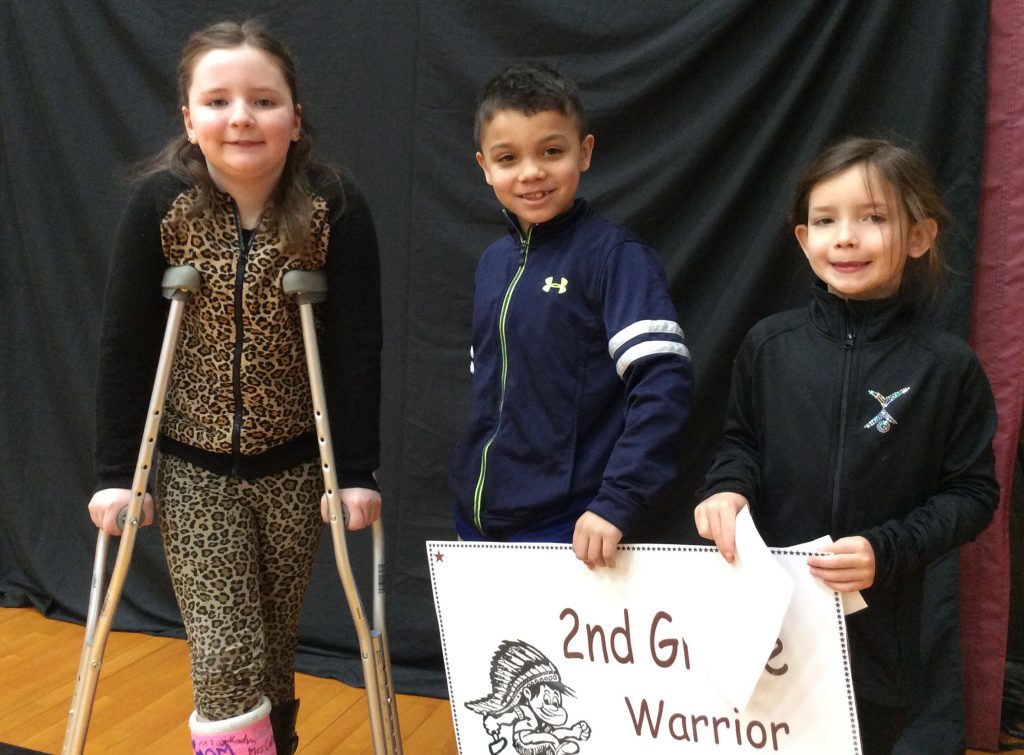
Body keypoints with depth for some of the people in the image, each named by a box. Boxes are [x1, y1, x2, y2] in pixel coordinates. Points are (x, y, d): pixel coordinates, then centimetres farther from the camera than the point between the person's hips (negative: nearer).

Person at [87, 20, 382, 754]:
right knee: (224, 659, -2)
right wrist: (115, 472, -7)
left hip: (296, 465, 0)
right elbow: (125, 345, -7)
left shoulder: (334, 206, -15)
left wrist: (358, 471, -12)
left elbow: (358, 348, -11)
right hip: (192, 468, 0)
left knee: (275, 647, 14)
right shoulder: (160, 202, -12)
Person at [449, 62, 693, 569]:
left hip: (568, 530, -6)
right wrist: (468, 497, 15)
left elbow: (663, 381, -20)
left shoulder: (613, 255, -12)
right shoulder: (493, 262, 8)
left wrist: (616, 503, -25)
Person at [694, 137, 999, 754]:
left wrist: (887, 551, -17)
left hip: (876, 623, -1)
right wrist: (728, 489, -10)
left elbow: (972, 494, -4)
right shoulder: (770, 344, -2)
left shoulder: (948, 366, -8)